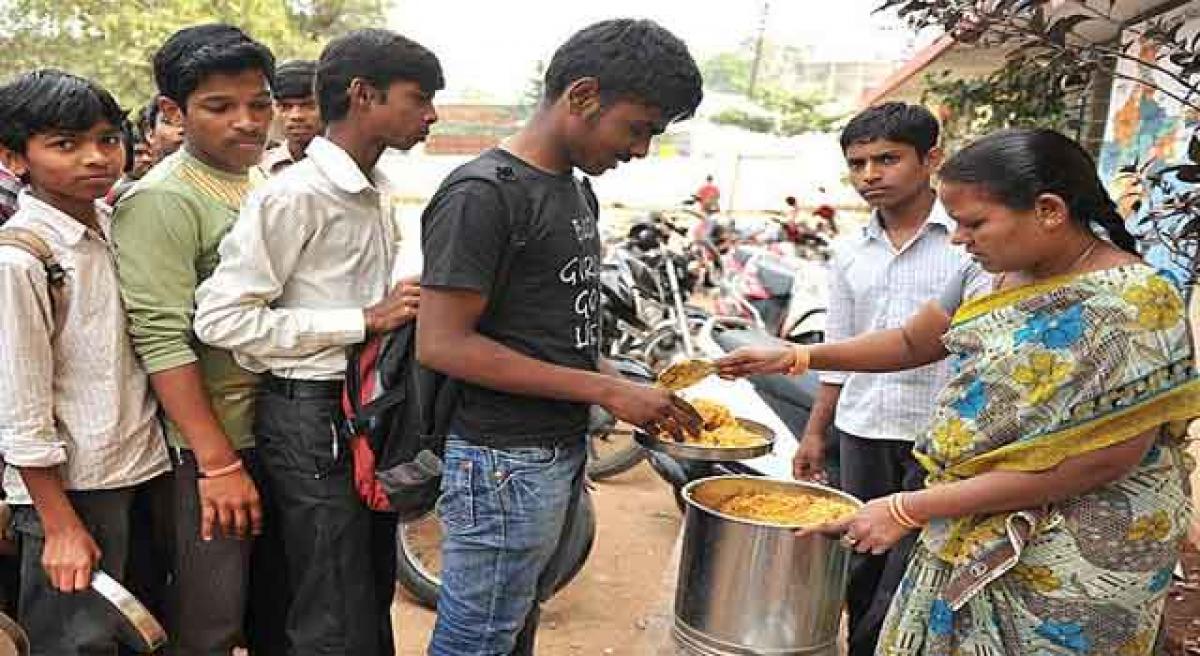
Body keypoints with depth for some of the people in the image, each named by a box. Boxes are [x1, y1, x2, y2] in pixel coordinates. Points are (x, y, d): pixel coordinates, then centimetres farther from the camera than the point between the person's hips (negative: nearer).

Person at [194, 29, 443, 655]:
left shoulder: (376, 192, 14)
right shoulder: (294, 194, -15)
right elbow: (221, 318, -20)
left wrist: (405, 312, 8)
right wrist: (364, 321, -21)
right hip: (314, 418, -9)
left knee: (376, 600, 20)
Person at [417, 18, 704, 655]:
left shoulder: (576, 190, 12)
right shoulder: (481, 196, -16)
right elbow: (442, 344, -21)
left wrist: (633, 395, 4)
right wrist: (606, 390, -20)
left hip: (562, 453, 9)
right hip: (504, 465, -9)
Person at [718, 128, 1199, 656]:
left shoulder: (1130, 305, -20)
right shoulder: (1000, 275, 2)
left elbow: (1102, 459, -24)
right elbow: (913, 341, 13)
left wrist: (911, 509, -23)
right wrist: (796, 358, 0)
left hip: (1069, 568, -6)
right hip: (968, 533, 6)